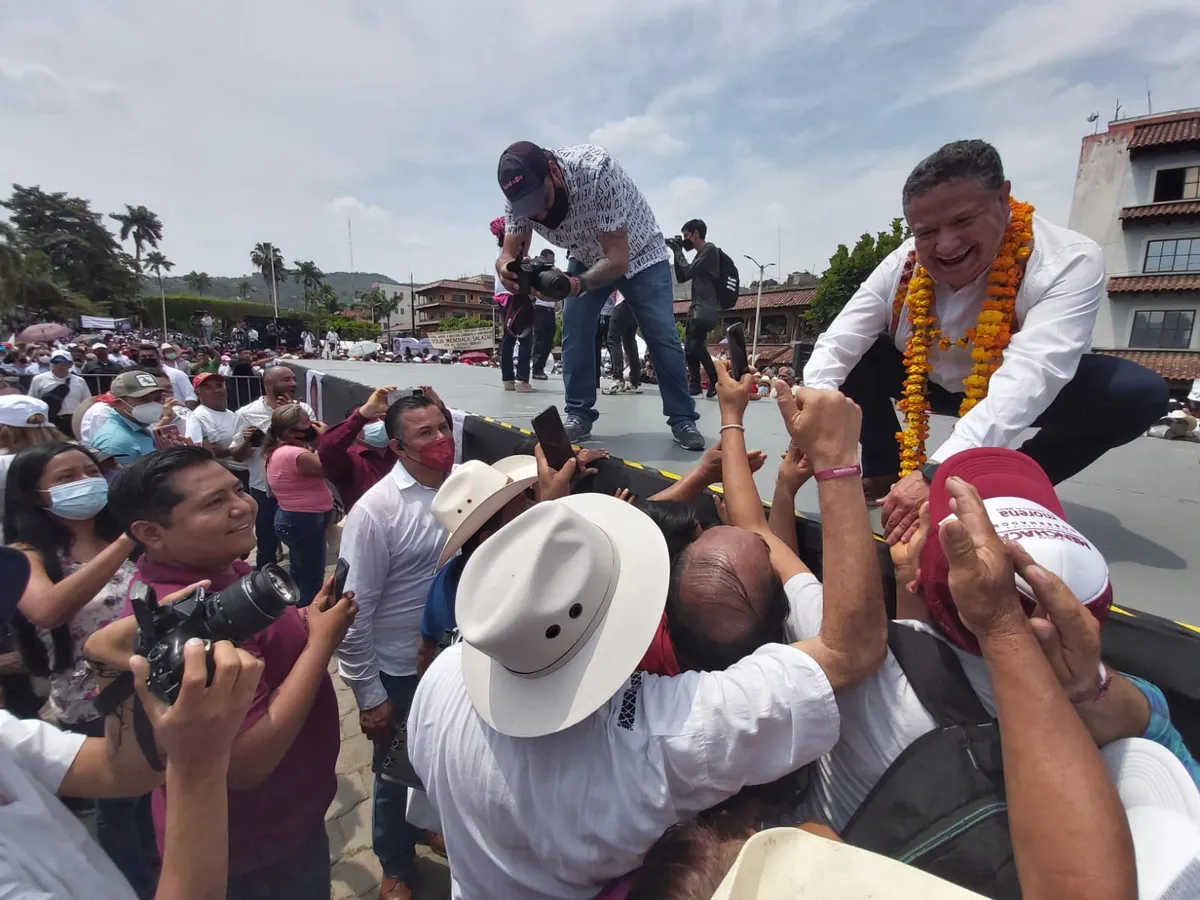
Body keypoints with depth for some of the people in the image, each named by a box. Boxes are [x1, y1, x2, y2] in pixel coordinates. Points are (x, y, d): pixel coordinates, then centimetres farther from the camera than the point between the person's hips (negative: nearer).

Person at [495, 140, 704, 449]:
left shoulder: (596, 169, -38)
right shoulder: (517, 196, -22)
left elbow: (618, 258, -37)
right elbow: (509, 253, -20)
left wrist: (576, 284, -53)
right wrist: (507, 269, -45)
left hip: (638, 253, -4)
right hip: (587, 257, 4)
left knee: (662, 336, -10)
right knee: (573, 330, -12)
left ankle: (683, 419, 1)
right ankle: (578, 415, 0)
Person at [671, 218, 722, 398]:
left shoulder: (710, 250, -4)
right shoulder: (700, 254, 22)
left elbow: (689, 272, -11)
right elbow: (681, 278, 21)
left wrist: (678, 251, 0)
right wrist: (677, 253, 13)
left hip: (707, 308, -9)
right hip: (697, 307, 9)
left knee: (696, 344, -19)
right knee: (689, 346, 4)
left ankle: (716, 382, -14)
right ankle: (695, 385, 6)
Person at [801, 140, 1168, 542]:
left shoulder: (1070, 262, -29)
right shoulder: (903, 265, -20)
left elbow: (1030, 376, -44)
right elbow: (835, 347, -22)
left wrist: (937, 473, -58)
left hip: (1019, 396, -1)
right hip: (928, 382, 2)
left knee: (1140, 393, -28)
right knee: (851, 356, -19)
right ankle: (886, 472, -3)